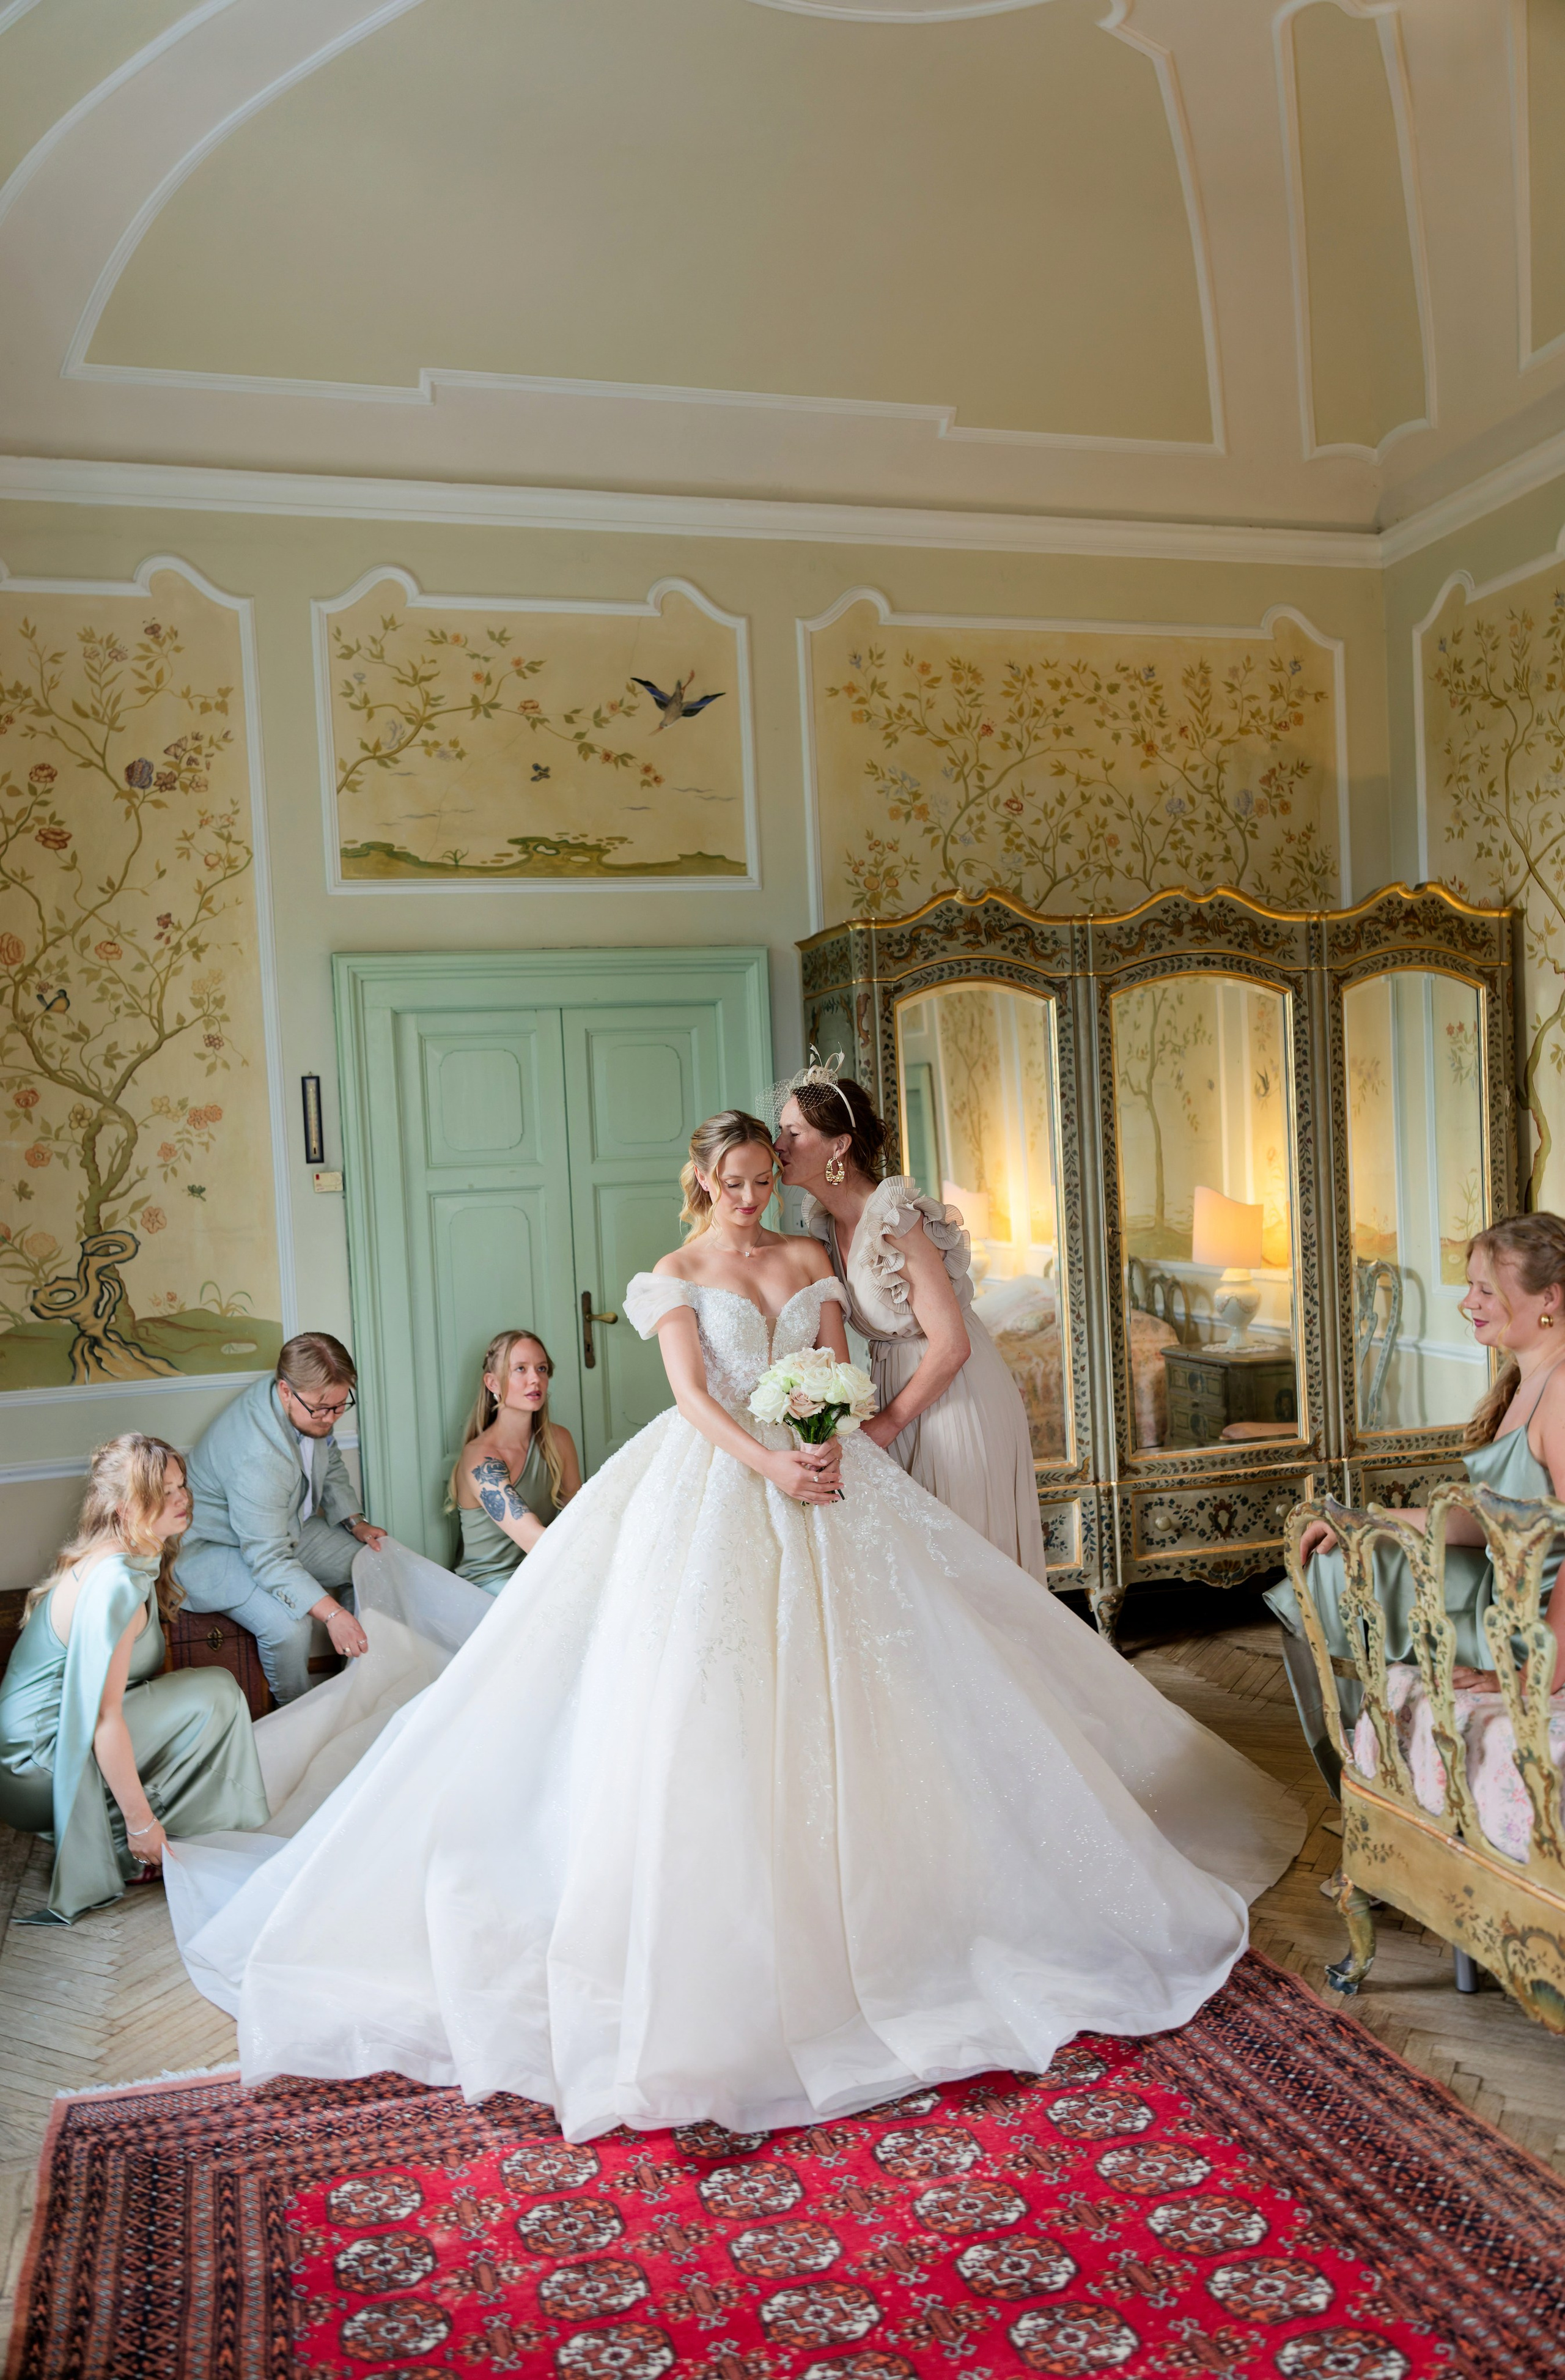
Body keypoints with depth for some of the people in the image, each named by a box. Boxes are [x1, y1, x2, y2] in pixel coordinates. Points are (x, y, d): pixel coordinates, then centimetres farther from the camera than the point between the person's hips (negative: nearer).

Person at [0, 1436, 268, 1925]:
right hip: (40, 1767, -10)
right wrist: (140, 1822, -20)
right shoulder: (114, 1584, -26)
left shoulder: (132, 1559, 5)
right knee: (215, 1694, -13)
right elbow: (104, 1718, -26)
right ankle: (121, 1842, -4)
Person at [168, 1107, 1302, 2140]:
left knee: (839, 1684, 4)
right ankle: (722, 1912, 1)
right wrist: (769, 1462, -24)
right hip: (712, 1484, -3)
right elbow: (693, 1394, -9)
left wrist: (832, 1451, -15)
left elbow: (839, 1374, 6)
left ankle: (855, 1874, 19)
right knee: (707, 1689, -8)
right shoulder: (675, 1273, 2)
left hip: (820, 1474, 4)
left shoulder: (809, 1259, 12)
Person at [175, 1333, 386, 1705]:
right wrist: (331, 1614, -43)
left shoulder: (313, 1409, -12)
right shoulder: (257, 1457, -39)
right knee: (288, 1626, -30)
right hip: (218, 1548, -9)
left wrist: (355, 1523, -1)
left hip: (287, 1527, 9)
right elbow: (269, 1559, -38)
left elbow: (331, 1468, 11)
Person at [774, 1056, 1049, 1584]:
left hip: (955, 1400, -8)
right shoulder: (826, 1224, 2)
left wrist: (886, 1424, -15)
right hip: (898, 1395, 8)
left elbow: (951, 1344, -22)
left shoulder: (894, 1221, -23)